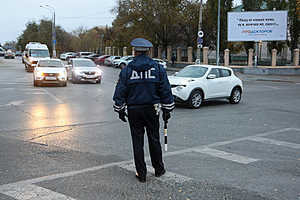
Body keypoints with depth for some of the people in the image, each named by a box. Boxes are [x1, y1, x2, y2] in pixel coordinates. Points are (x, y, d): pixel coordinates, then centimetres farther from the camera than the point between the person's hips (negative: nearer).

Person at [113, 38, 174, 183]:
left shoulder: (127, 70, -3)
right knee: (154, 140, 14)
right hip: (152, 109, 1)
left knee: (137, 142, 6)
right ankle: (158, 169, 26)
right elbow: (165, 91, 1)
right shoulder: (158, 68, 0)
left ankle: (141, 174, 11)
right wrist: (167, 110, 8)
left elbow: (120, 92, -1)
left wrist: (120, 110, 8)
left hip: (133, 111, -1)